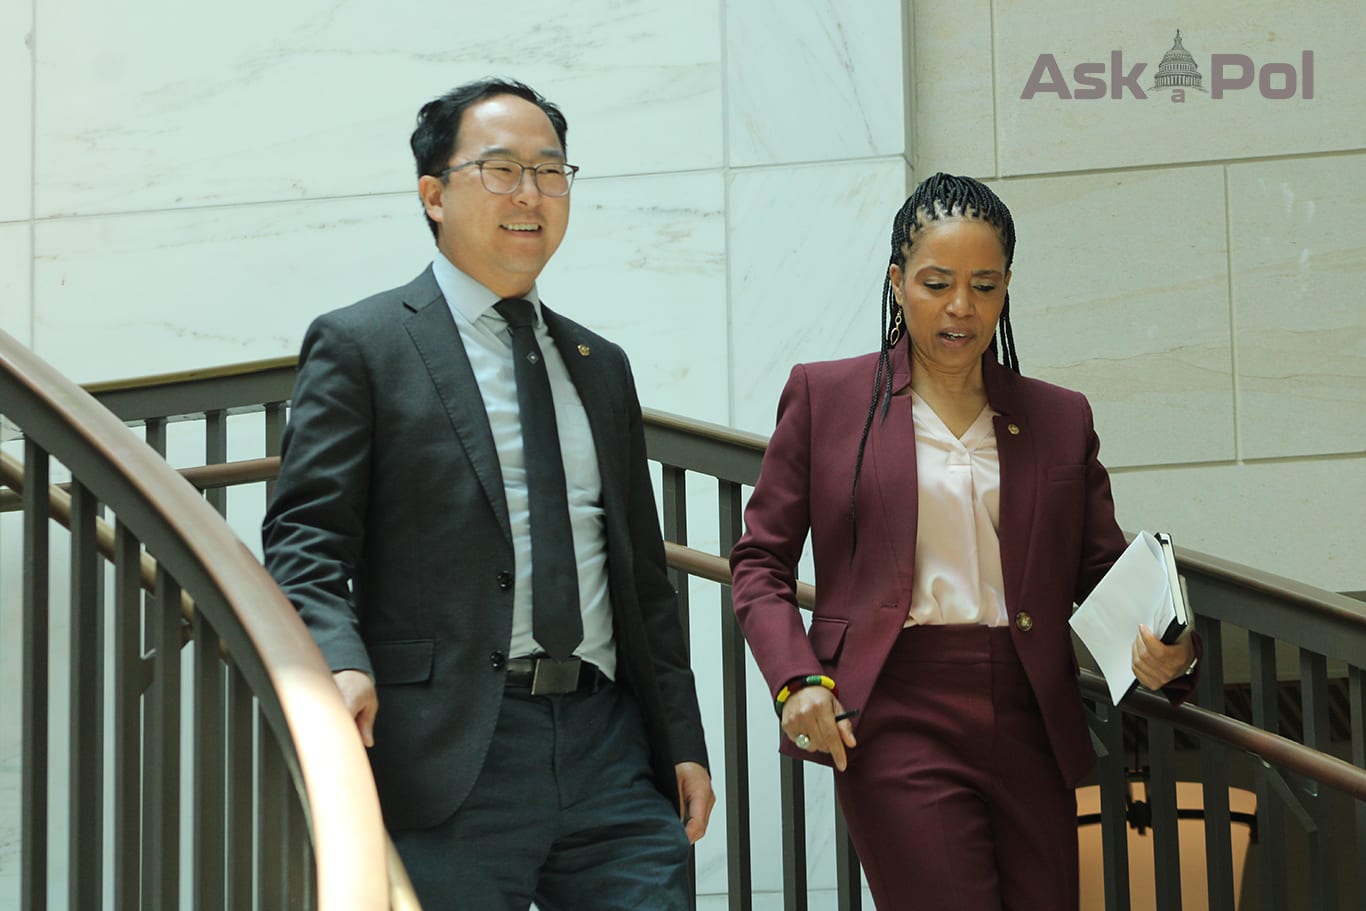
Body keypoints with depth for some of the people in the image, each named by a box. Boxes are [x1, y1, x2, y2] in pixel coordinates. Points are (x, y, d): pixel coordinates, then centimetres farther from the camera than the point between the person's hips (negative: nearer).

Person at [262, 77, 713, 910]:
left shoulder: (601, 367, 21)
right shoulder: (360, 345, 3)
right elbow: (305, 539, -5)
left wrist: (683, 743, 15)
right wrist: (341, 662, -24)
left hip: (612, 749, 5)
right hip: (451, 759, -5)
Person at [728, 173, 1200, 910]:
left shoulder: (1060, 419, 13)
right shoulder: (825, 397, 6)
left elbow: (1104, 570, 13)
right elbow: (761, 560, 7)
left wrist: (1168, 650, -8)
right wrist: (796, 678, -9)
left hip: (1029, 726, 4)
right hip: (896, 722, -3)